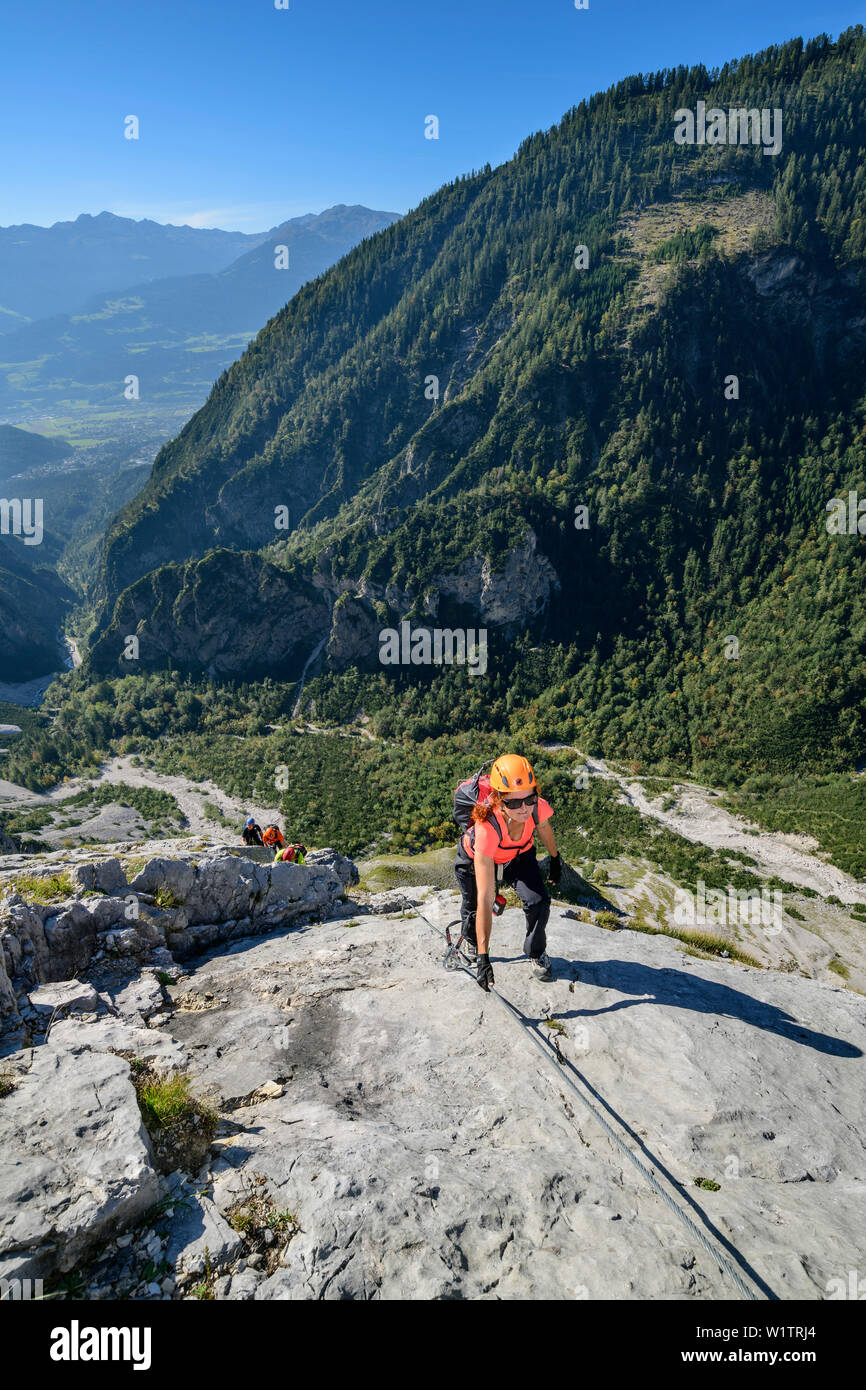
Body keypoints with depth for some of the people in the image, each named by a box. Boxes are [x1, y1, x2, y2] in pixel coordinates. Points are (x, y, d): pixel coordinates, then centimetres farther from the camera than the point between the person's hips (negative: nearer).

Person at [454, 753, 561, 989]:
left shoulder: (538, 807, -37)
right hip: (475, 856, -2)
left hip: (519, 853, 2)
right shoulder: (486, 830, -48)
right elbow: (485, 899, -47)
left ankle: (536, 953, 17)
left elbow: (543, 828, -7)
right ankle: (471, 940, 50)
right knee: (473, 909, 12)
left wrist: (555, 858, 11)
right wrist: (483, 958, -47)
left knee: (538, 903, -14)